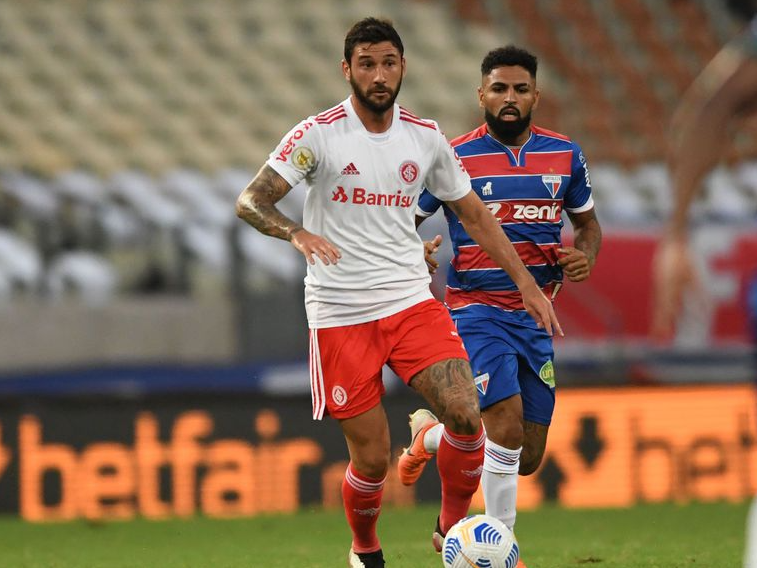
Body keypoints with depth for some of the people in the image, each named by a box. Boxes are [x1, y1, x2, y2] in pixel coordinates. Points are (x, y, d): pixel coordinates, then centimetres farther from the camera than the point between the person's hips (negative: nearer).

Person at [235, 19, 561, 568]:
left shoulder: (426, 137, 7)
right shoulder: (318, 134, -6)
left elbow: (473, 214, 17)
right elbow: (250, 202, -11)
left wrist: (527, 283, 13)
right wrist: (297, 233, -32)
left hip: (412, 302, 3)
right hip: (341, 316, -3)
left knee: (466, 416, -18)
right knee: (372, 460, -3)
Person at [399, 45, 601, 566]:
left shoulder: (565, 156, 5)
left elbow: (588, 223, 18)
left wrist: (585, 256, -5)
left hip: (536, 316, 5)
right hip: (477, 310, -5)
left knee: (527, 461, 8)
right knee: (508, 428, -24)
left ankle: (430, 434, 36)